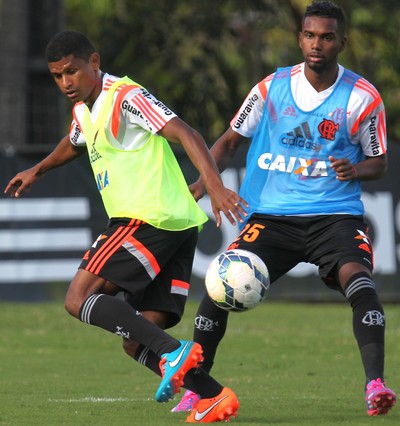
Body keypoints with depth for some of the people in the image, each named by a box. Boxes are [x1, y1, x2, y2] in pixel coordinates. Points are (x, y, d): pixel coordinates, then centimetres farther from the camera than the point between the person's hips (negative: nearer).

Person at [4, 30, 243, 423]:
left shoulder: (125, 97, -8)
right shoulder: (84, 110, 20)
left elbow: (185, 135, -20)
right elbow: (73, 143, 46)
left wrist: (214, 185, -33)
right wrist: (37, 170, 57)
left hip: (151, 218, -9)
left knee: (79, 298, -14)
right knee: (137, 340, 3)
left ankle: (174, 351, -26)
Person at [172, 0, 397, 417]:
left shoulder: (362, 98, -3)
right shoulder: (272, 87, 2)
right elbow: (230, 139, 11)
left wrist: (355, 170, -17)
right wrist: (206, 179, -6)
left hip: (334, 214, -2)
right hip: (271, 214, 2)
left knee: (356, 276, -30)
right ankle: (195, 388, 6)